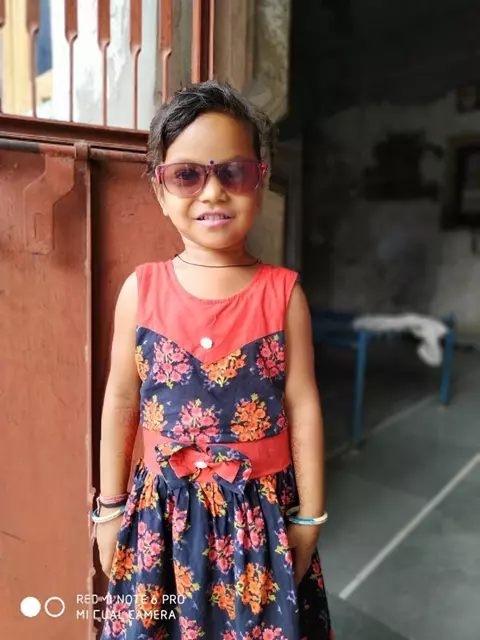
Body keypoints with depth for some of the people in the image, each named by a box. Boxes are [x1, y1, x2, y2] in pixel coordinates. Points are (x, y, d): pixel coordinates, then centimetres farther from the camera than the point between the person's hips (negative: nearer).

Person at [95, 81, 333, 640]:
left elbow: (302, 406, -5)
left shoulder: (283, 292, -10)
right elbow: (121, 401, 0)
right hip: (165, 507, 1)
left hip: (260, 508, 0)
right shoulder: (141, 289, -7)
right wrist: (110, 509, 7)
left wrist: (308, 517, 1)